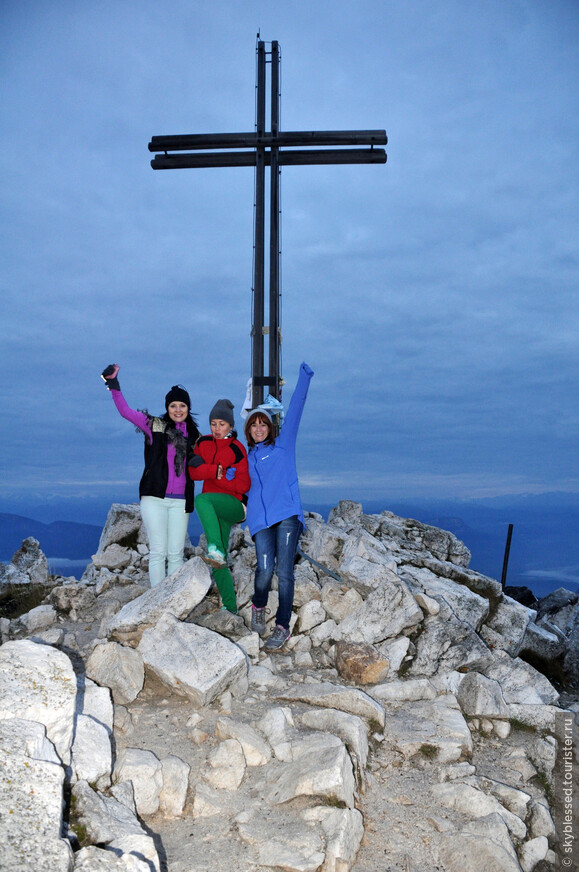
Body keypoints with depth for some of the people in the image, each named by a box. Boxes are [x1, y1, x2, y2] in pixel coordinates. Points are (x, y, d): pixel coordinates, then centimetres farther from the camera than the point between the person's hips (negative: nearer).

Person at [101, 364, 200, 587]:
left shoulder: (193, 435, 14)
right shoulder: (154, 426, 4)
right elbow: (125, 411, -5)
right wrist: (113, 385, -15)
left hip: (180, 501, 3)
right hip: (155, 497, -3)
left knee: (176, 553, 5)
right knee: (158, 551, -4)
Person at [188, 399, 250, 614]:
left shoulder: (237, 449, -8)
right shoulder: (203, 443, 7)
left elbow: (243, 485, -14)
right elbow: (193, 472, -3)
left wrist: (213, 473, -19)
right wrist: (216, 470, -19)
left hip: (234, 505, -6)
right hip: (216, 510, 6)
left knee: (201, 499, -35)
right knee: (218, 564, 5)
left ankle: (216, 550, -46)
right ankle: (230, 607, 14)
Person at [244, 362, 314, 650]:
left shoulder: (283, 445, 12)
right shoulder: (246, 458, 20)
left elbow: (295, 409, 7)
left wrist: (304, 378, 2)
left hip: (287, 515, -2)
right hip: (260, 518, 2)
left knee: (284, 572, -8)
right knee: (265, 569, -13)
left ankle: (282, 627, -1)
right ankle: (258, 607, 16)